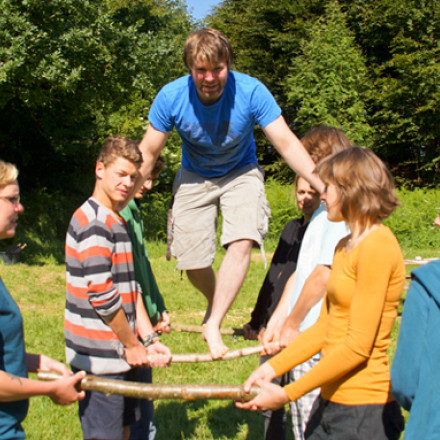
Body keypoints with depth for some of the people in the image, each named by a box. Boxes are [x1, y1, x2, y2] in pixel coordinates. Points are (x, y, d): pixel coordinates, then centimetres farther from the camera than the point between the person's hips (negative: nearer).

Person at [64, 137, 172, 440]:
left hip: (123, 355, 9)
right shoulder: (91, 221, -14)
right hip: (100, 358, -9)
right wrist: (133, 344, -10)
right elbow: (100, 294, -20)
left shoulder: (119, 221, 16)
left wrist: (150, 340, 5)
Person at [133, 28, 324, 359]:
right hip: (194, 177, 2)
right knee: (192, 261, -1)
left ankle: (214, 324, -13)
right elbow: (148, 152, -13)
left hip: (241, 173, -1)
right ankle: (216, 302, 34)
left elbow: (287, 143, -27)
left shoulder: (251, 92, -27)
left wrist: (324, 186, -38)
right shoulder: (171, 97, -23)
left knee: (242, 242, -26)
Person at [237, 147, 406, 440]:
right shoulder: (345, 246, 14)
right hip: (332, 401, 8)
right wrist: (273, 367, 5)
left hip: (363, 408, -8)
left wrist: (287, 394, -17)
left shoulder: (378, 247, -16)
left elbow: (359, 345, -20)